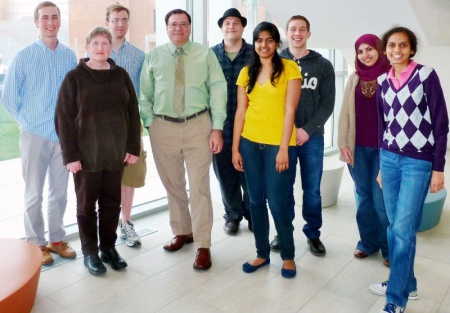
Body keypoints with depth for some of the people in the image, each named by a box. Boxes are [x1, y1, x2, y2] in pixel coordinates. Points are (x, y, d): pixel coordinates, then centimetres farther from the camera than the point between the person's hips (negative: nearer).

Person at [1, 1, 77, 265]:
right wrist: (29, 122, 7)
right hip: (35, 134, -2)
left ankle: (57, 238, 26)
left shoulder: (70, 56, 2)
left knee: (60, 191, 11)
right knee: (34, 194, 6)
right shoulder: (23, 57, -4)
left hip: (64, 135, 2)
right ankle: (36, 243, 20)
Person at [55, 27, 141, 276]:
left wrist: (133, 147, 1)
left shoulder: (121, 75, 5)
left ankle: (109, 247, 26)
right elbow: (64, 118, -6)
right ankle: (89, 251, 22)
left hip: (116, 152, 3)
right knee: (86, 203, 8)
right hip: (86, 154, -2)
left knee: (112, 202, 10)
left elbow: (133, 113, 6)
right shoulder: (74, 77, -4)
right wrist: (70, 154, -11)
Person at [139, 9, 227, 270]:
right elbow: (145, 94, 8)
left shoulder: (206, 55, 1)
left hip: (198, 125, -2)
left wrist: (217, 128, -12)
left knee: (199, 186, -1)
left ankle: (203, 246, 10)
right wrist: (149, 123, -2)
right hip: (163, 127, 3)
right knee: (172, 185, 14)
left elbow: (218, 91, -4)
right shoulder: (153, 57, 6)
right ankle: (182, 232, 34)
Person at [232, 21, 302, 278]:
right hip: (250, 144, 4)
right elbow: (240, 111, 8)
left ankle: (288, 255, 21)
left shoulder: (289, 68, -3)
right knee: (256, 201, 10)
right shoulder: (247, 72, 10)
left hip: (278, 144, -4)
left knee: (278, 202, -1)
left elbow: (290, 110, -8)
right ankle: (262, 253, 26)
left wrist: (284, 148, -14)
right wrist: (235, 148, 5)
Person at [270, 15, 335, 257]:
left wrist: (307, 130, -11)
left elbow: (327, 103, 0)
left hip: (312, 136, 0)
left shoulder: (323, 66, 5)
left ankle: (313, 234, 22)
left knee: (312, 189, 6)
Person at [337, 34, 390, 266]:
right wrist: (343, 143, 1)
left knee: (380, 198, 0)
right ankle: (368, 242, 25)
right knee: (363, 196, 11)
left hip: (382, 148, -3)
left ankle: (388, 246, 18)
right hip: (357, 147, 4)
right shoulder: (354, 79, 8)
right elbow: (345, 113, 8)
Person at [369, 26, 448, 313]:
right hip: (389, 159, 5)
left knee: (403, 229, -7)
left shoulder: (426, 75, -6)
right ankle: (406, 283, 28)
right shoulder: (382, 82, 8)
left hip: (418, 162, -5)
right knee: (394, 226, 10)